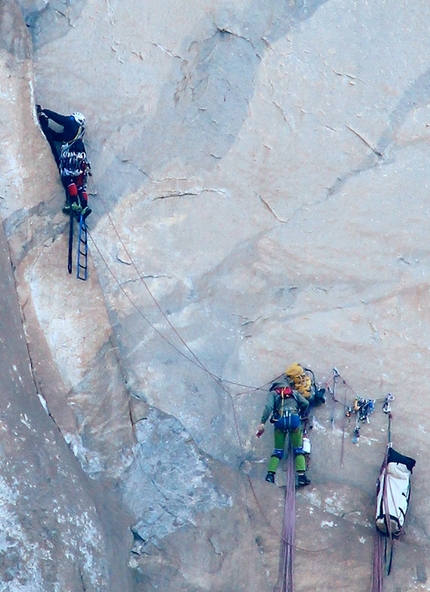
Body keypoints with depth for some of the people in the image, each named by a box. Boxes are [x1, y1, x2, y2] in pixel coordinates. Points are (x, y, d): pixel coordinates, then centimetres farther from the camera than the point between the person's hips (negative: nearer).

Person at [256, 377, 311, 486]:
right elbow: (305, 403, 14)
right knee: (298, 450, 7)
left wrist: (262, 422, -8)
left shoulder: (273, 393, 20)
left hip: (280, 420, 0)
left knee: (278, 451, 10)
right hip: (294, 419, 0)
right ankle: (301, 475, -10)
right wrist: (301, 416, 31)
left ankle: (270, 474, -8)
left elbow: (268, 406, 1)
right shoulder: (294, 392, 27)